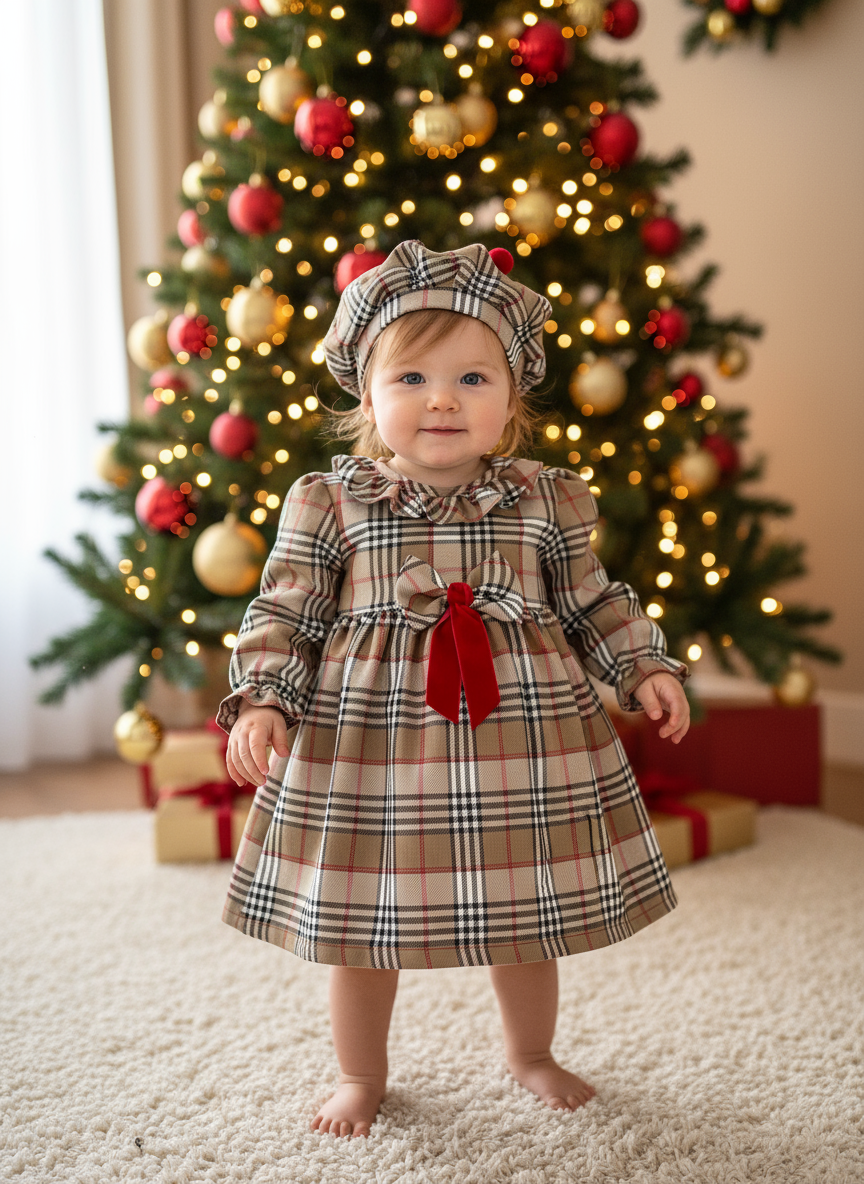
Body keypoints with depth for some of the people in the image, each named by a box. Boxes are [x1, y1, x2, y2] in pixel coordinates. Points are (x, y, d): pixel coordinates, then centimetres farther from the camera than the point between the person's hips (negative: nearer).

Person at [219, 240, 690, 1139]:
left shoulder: (546, 501, 2)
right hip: (365, 739, -1)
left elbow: (592, 604, 12)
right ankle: (360, 1075, 36)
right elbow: (284, 614, -1)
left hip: (522, 736, 2)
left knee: (526, 914, 13)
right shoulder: (328, 503, -4)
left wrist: (647, 668, 3)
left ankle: (531, 1053, 42)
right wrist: (260, 701, -12)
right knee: (360, 922, 10)